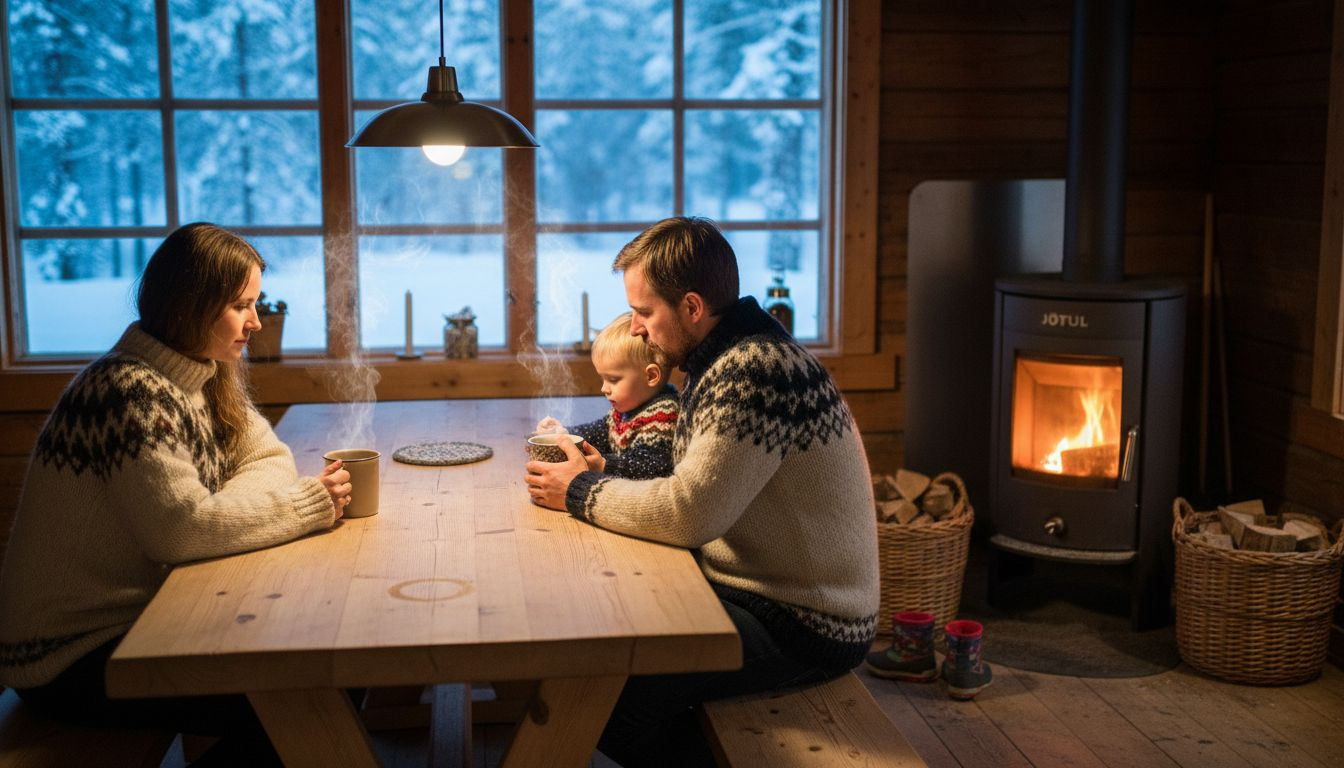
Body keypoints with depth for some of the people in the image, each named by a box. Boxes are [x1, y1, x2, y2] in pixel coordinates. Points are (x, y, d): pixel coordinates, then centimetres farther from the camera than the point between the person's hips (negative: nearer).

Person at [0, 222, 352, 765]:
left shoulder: (207, 379, 5)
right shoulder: (130, 392, -23)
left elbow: (268, 458, 4)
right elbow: (182, 527, -30)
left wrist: (224, 511, -17)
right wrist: (310, 502, -22)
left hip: (139, 619, 9)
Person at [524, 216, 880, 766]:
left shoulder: (757, 369, -22)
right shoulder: (724, 361, 10)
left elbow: (689, 513, -25)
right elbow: (697, 495, 11)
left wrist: (580, 491, -11)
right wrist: (593, 472, 0)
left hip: (805, 627, -10)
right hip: (754, 592, 10)